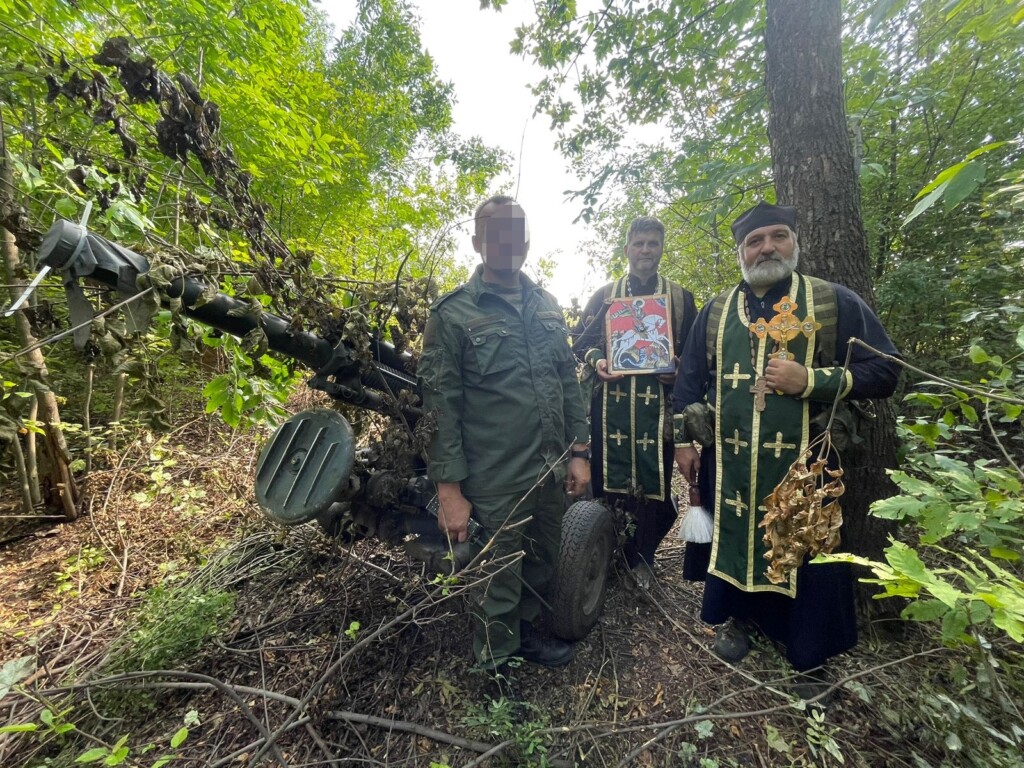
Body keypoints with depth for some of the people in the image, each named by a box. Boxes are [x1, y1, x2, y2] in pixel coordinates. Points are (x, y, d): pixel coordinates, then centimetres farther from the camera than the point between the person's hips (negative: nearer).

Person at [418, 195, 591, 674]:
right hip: (497, 481, -5)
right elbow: (440, 405, -10)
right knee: (501, 582, 12)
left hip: (552, 471, 6)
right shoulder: (452, 314, -7)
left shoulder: (547, 306, 9)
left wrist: (578, 451, 7)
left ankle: (524, 631, 51)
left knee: (543, 565, 23)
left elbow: (569, 381, 11)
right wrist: (449, 489, -12)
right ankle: (498, 667, 40)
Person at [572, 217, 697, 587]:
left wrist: (679, 369, -8)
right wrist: (595, 361, -8)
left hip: (659, 402, 0)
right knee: (608, 477, 4)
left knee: (654, 480, 3)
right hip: (611, 401, 0)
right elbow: (581, 339, 12)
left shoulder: (680, 297, 14)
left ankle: (641, 559, 23)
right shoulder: (604, 295, 14)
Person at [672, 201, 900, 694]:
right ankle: (736, 618, 40)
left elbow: (884, 372, -2)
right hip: (729, 463, 2)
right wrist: (684, 441, 6)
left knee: (807, 550, 8)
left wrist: (812, 380, -19)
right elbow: (689, 380, 10)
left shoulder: (836, 303, 1)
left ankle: (811, 657, 32)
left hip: (804, 464, -2)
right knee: (732, 539, 15)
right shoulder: (715, 312, 8)